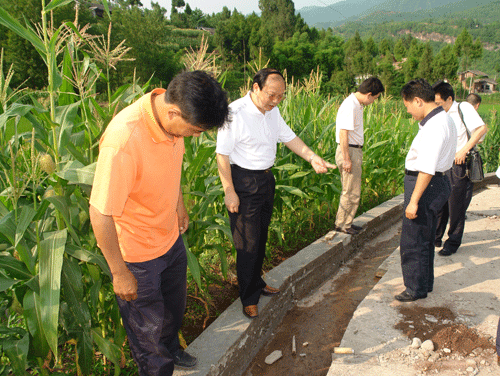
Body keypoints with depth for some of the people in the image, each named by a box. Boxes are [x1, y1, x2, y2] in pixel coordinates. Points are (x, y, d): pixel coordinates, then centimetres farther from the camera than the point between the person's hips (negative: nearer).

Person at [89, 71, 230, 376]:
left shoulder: (172, 117, -12)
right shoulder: (124, 140, -37)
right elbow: (100, 214, -29)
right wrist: (119, 273, -19)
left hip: (170, 237, 8)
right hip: (137, 253, -7)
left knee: (174, 306, 30)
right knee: (149, 325, 17)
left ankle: (171, 351, 58)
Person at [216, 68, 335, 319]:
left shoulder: (272, 111, 5)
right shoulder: (235, 113, -20)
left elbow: (288, 137, 10)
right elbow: (222, 155, -18)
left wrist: (312, 158, -6)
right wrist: (229, 192, -19)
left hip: (266, 179, 8)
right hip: (244, 182, -8)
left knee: (261, 236, 19)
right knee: (248, 242, 0)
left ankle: (257, 283, 38)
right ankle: (249, 298, 16)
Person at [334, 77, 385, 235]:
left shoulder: (357, 104, 12)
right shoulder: (350, 106, -18)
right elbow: (343, 133, -22)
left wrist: (353, 156, 14)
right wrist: (346, 159, -21)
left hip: (355, 150, 10)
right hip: (349, 152, -10)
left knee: (350, 191, 16)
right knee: (351, 192, -1)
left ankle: (346, 223, 26)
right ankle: (342, 224, 11)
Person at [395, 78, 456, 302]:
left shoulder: (434, 126, -22)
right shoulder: (444, 119, 12)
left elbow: (427, 168, -25)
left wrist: (413, 201, -24)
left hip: (426, 185, -11)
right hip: (437, 183, 11)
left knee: (413, 242, 1)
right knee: (425, 238, 22)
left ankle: (416, 289, 16)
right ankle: (425, 282, 37)